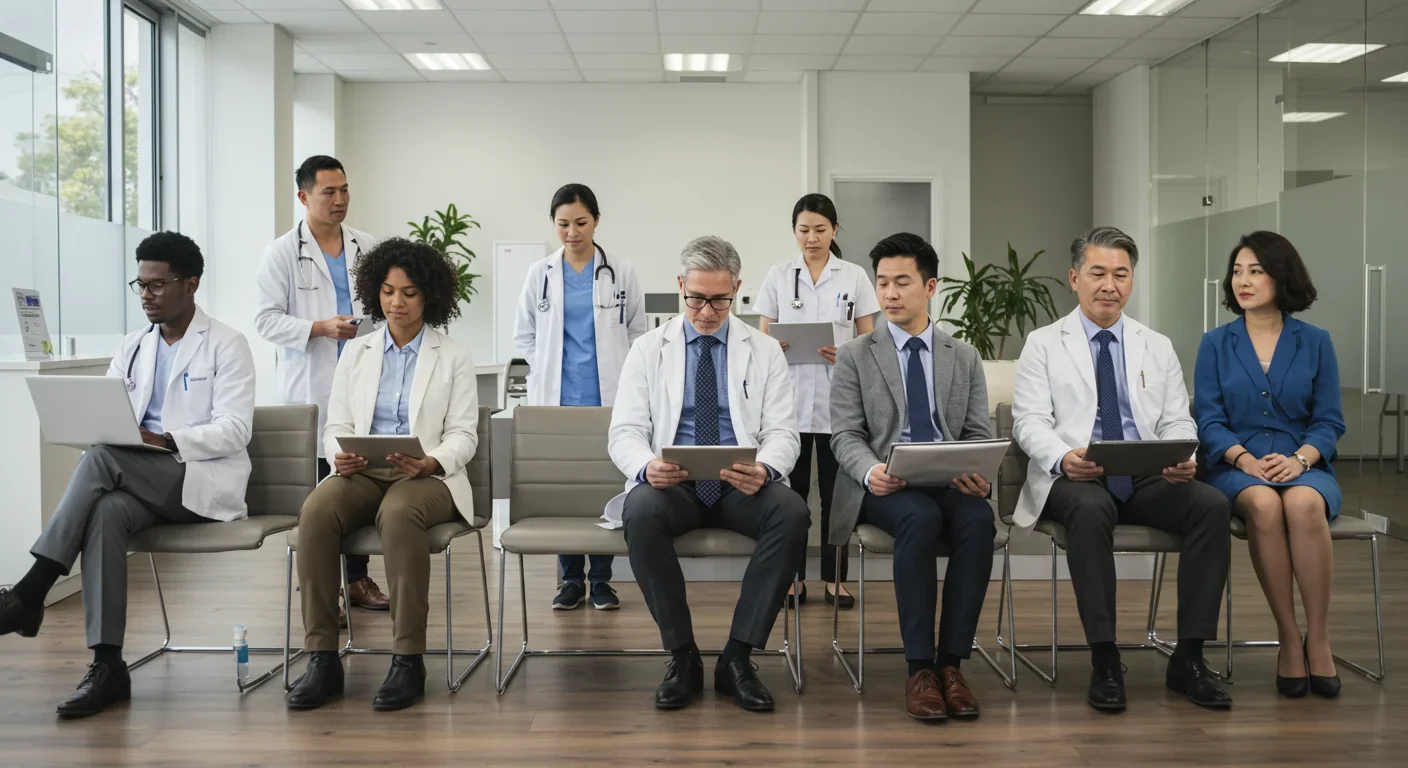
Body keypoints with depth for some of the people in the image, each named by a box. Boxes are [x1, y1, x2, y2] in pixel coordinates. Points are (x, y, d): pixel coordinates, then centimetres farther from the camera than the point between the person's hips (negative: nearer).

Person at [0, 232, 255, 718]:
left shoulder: (226, 345, 0)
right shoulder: (133, 347, 19)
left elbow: (234, 431, -11)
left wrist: (163, 440, -24)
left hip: (203, 482, -5)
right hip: (140, 479, 5)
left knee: (101, 460, -29)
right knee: (105, 511, -30)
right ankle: (107, 665, -31)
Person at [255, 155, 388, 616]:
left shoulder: (368, 249, 12)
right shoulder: (282, 254, 1)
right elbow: (267, 321, -4)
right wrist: (320, 328, -16)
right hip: (311, 390, -3)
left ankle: (358, 579, 20)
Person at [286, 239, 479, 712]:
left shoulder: (453, 357, 8)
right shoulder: (356, 353, 17)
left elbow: (463, 434, 1)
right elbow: (336, 425, 12)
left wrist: (429, 463, -20)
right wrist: (340, 456, -12)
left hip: (428, 478, -3)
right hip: (361, 474, 3)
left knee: (399, 514, -38)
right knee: (316, 512, -31)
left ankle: (408, 661, -31)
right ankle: (322, 659, -26)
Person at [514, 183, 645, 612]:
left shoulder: (621, 273, 2)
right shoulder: (540, 274, 5)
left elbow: (637, 332, 9)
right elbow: (524, 333, 13)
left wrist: (624, 378, 3)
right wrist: (546, 372, 3)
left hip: (608, 399, -1)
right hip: (557, 400, 1)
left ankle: (601, 579, 15)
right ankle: (571, 580, 16)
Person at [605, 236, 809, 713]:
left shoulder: (764, 351, 10)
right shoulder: (648, 349, 9)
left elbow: (782, 433, 2)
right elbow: (625, 432, 1)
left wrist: (763, 469, -23)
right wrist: (647, 467, -23)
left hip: (742, 488, 1)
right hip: (670, 485, 0)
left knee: (792, 512, -32)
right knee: (641, 513, -35)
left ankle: (737, 658, -20)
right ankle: (682, 657, -18)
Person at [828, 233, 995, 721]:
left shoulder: (964, 357, 15)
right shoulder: (854, 356, 8)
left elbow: (979, 434, 10)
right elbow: (846, 435, 0)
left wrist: (980, 473, -14)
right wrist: (871, 471, -22)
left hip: (950, 480, 2)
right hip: (885, 485, -2)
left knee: (978, 520, -32)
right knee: (921, 519, -35)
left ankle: (951, 662, -23)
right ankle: (919, 668, -26)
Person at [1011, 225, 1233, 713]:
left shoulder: (1157, 347, 20)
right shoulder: (1043, 344, 9)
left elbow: (1177, 421, 13)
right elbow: (1029, 421, -1)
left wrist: (1182, 458, -12)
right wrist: (1062, 457, -23)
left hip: (1148, 478, 4)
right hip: (1074, 478, -3)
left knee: (1212, 504, -25)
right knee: (1090, 509, -38)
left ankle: (1189, 658, -19)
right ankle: (1104, 661, -29)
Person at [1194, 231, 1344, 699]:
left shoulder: (1315, 343, 9)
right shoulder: (1216, 345, 8)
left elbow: (1329, 420, 4)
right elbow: (1209, 420, 2)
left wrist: (1299, 459, -16)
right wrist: (1247, 459, -16)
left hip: (1303, 467, 0)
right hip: (1237, 467, 0)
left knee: (1303, 504, -36)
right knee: (1264, 504, -36)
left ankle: (1319, 638, -23)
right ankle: (1288, 637, -23)